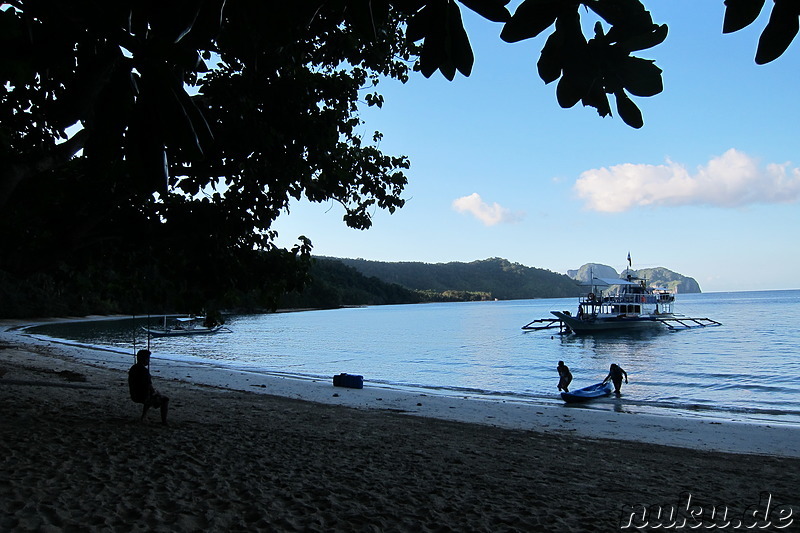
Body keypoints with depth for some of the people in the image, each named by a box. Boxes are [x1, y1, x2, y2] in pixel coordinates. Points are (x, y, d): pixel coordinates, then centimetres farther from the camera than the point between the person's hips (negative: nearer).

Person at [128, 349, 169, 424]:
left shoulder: (133, 368, 4)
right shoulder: (144, 370, -24)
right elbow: (149, 387, -24)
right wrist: (155, 392, -2)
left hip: (134, 396, 9)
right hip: (143, 397, -9)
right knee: (165, 400, 6)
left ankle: (143, 417, 37)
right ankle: (164, 421, 4)